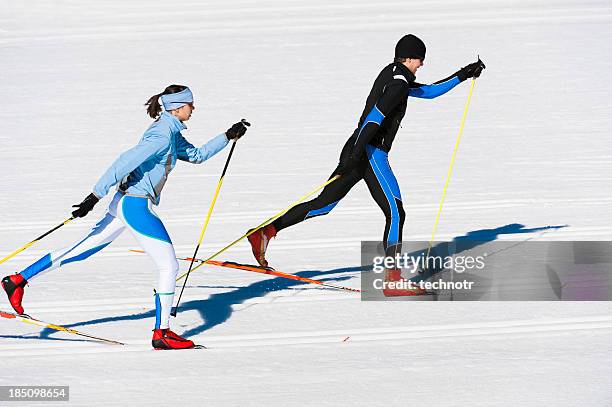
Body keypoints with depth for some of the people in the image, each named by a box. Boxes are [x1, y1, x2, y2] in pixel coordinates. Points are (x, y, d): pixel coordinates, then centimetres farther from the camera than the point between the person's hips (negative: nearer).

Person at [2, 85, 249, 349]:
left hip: (125, 202, 10)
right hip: (137, 207, -10)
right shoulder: (163, 134, -17)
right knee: (169, 266, -4)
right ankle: (162, 333, 0)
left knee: (81, 250, 14)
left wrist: (228, 136, 24)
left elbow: (197, 156, 29)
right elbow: (126, 162, -24)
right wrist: (95, 196, -28)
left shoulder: (171, 134, 14)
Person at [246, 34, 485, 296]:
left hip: (358, 151, 10)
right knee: (395, 212, -10)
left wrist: (462, 76, 34)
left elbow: (428, 91, 34)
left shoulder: (391, 75, 22)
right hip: (371, 153, -10)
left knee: (323, 204, 12)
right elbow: (376, 115, -22)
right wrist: (356, 152, -30)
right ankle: (393, 278, -14)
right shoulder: (399, 80, -10)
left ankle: (265, 231, 6)